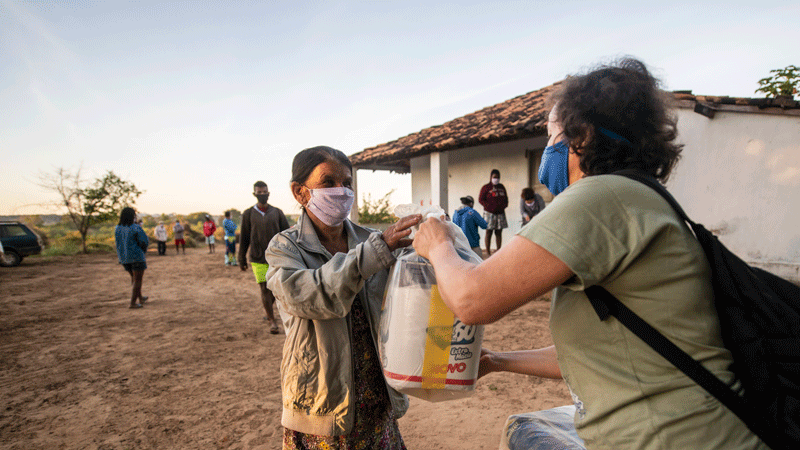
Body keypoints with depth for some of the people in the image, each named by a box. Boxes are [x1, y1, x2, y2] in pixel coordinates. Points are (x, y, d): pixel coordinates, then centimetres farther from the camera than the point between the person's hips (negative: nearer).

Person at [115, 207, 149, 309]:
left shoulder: (117, 229, 3)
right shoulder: (136, 228, -15)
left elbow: (118, 242, 14)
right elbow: (144, 241, -13)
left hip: (123, 257, 7)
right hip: (136, 256, -7)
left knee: (134, 278, 22)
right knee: (137, 280, 2)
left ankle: (140, 298, 34)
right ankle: (133, 303, 0)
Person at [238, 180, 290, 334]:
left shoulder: (277, 212, 6)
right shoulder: (248, 214, 4)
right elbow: (244, 238, 8)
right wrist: (242, 259, 9)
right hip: (258, 259, -1)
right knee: (265, 289, -5)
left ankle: (268, 310, 36)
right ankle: (272, 321, 3)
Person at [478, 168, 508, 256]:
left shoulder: (501, 187, 15)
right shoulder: (486, 187, -1)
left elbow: (505, 198, 22)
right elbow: (481, 199, -5)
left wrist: (504, 205, 2)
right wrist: (490, 207, -14)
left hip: (500, 213, 5)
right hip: (489, 213, -5)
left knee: (499, 232, 7)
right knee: (489, 232, -2)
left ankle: (499, 251, 12)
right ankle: (488, 251, 3)